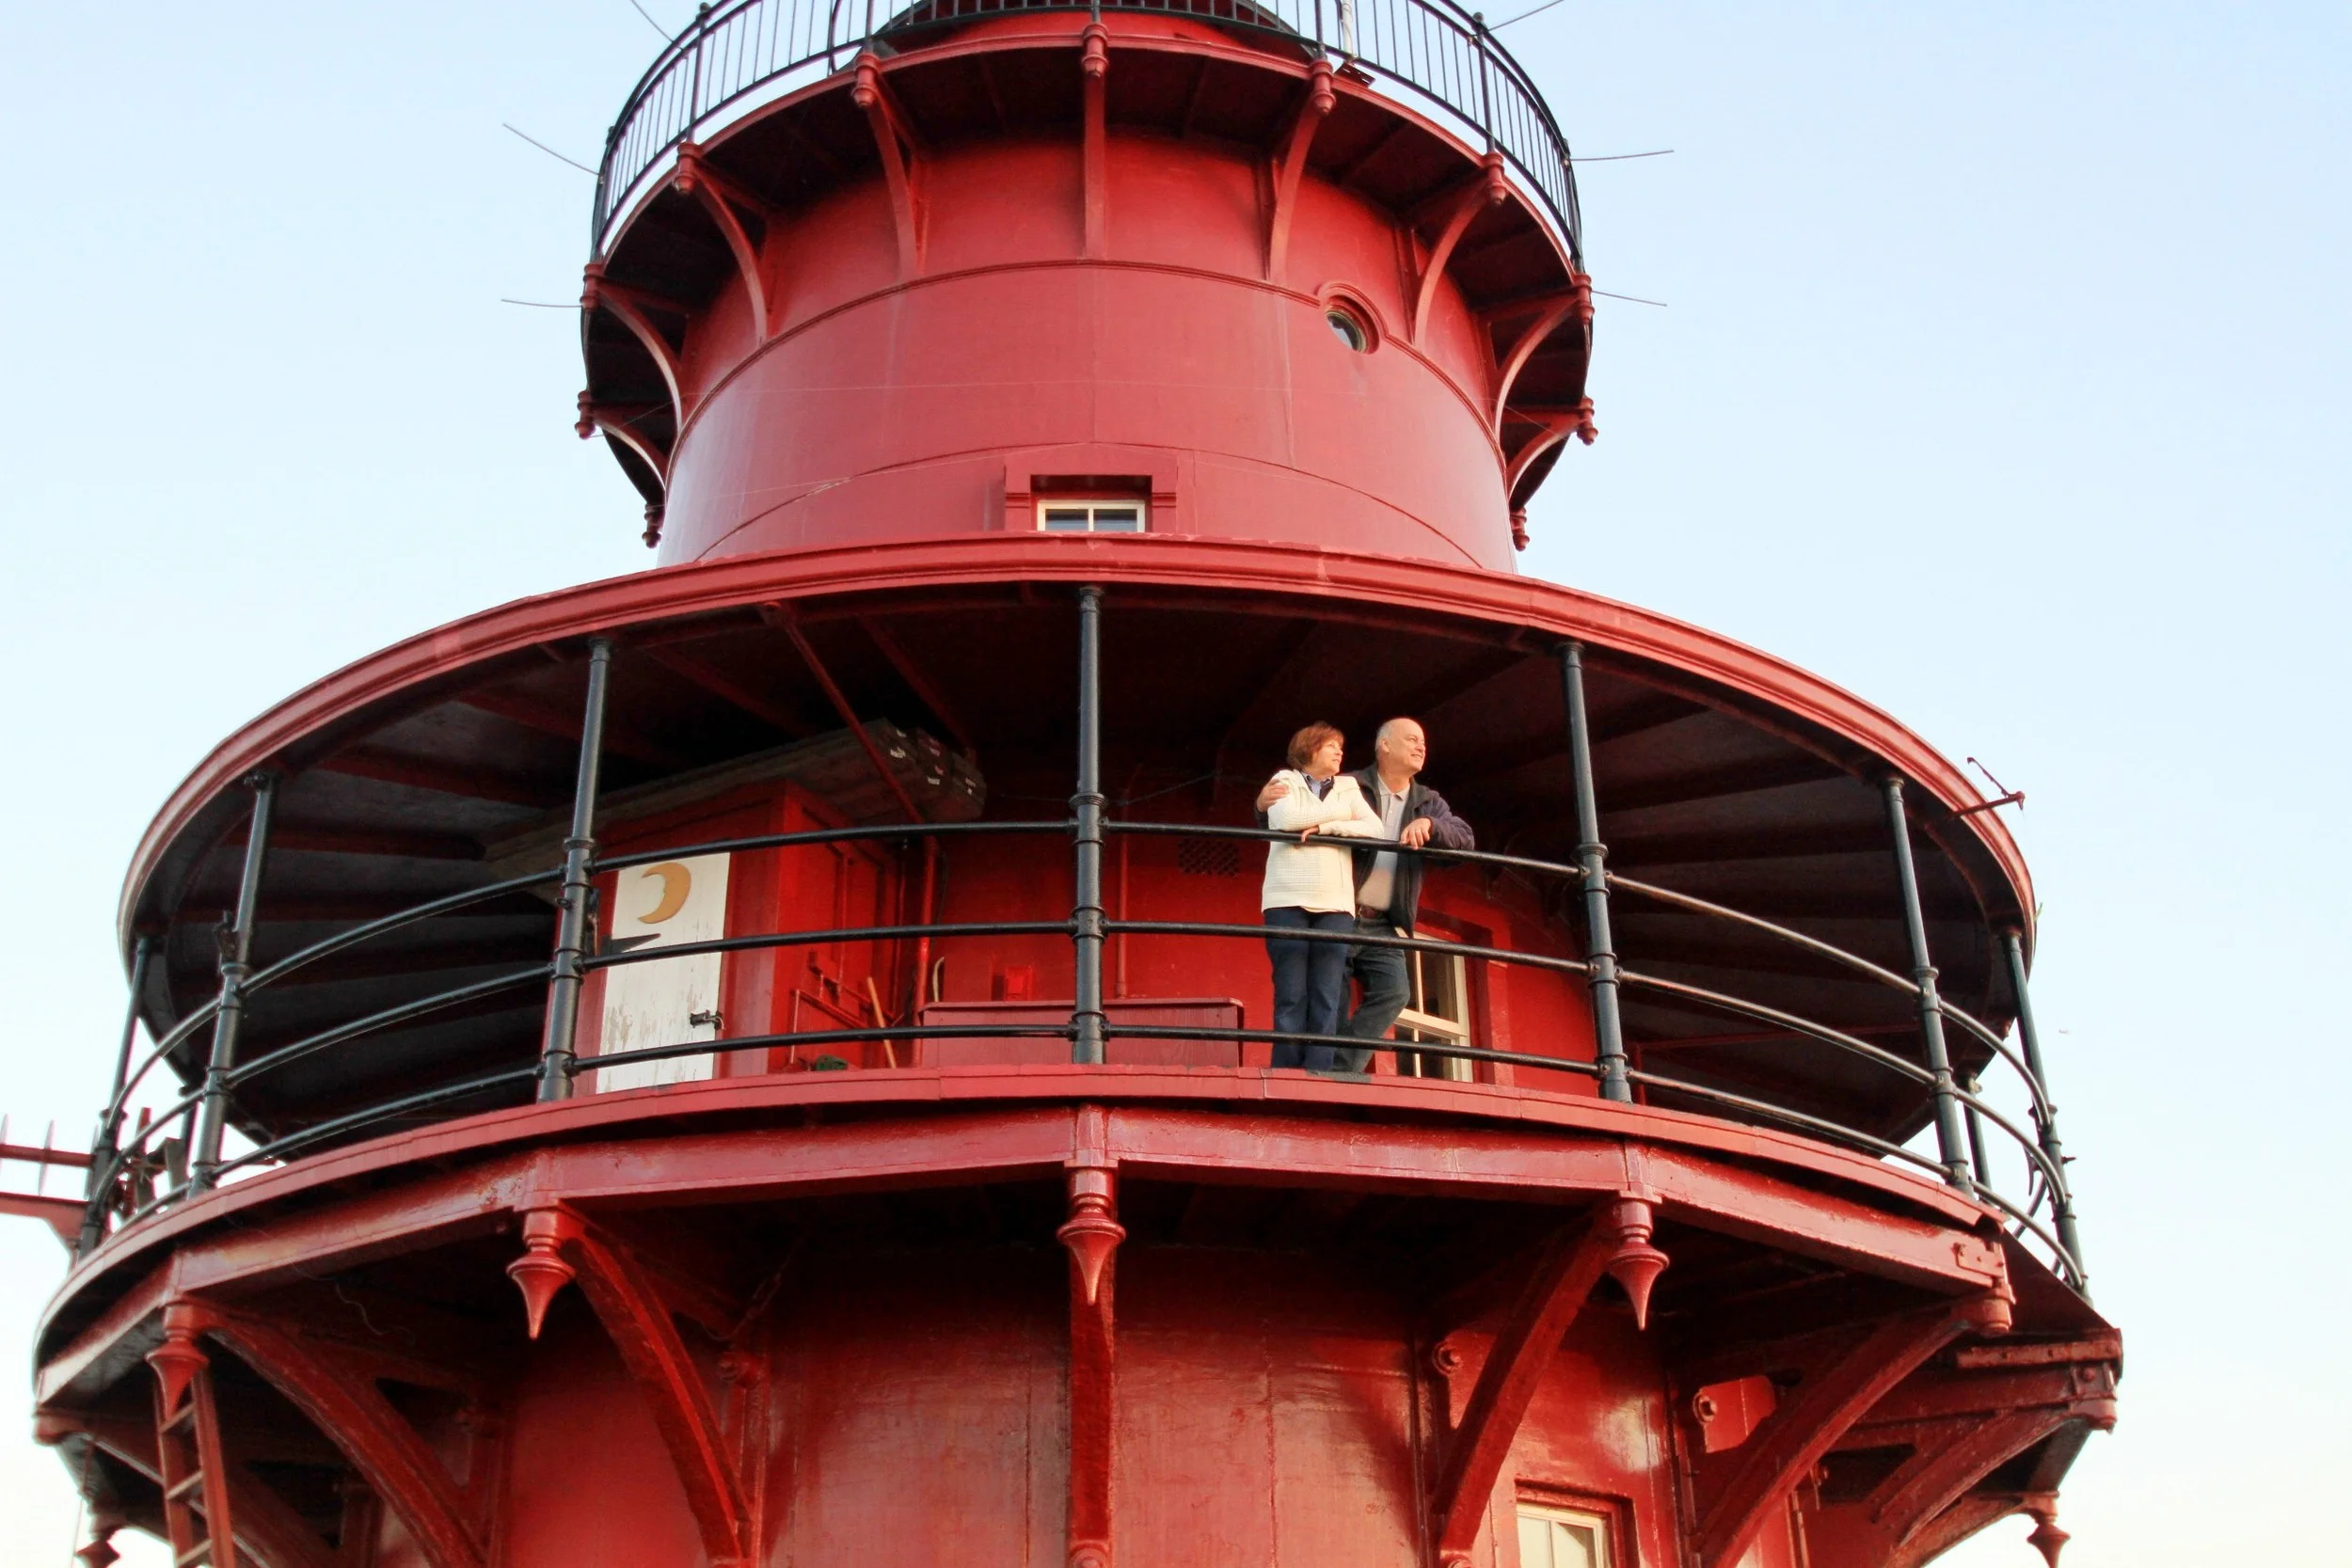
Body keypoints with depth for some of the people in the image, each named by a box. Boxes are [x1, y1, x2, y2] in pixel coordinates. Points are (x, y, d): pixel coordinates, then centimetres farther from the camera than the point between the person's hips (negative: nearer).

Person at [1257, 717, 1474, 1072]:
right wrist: (1264, 805, -25)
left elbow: (1466, 840, -2)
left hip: (1382, 928, 4)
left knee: (1394, 991, -16)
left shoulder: (1428, 803, 13)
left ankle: (1338, 1070, -13)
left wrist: (1428, 825, -23)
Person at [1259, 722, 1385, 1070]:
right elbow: (1286, 819, -9)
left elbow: (1374, 828, 2)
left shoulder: (1349, 789, 18)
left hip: (1335, 904, 2)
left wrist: (1323, 827, -7)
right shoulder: (1285, 781, 12)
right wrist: (1340, 813, 1)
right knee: (1291, 995, -8)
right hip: (1288, 900, -2)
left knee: (1328, 997, -7)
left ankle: (1318, 1076, -11)